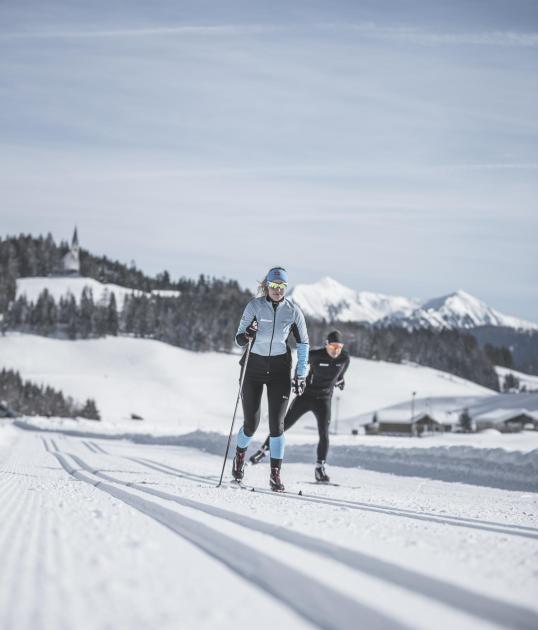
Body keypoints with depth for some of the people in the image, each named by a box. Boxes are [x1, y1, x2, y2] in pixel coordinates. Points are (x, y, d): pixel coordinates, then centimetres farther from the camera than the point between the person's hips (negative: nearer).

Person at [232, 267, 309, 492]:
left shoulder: (293, 310, -4)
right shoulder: (254, 306, -8)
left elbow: (303, 343, 5)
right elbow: (239, 339, -6)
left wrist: (301, 375, 1)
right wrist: (247, 335, -30)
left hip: (279, 368, 0)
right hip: (254, 366, 0)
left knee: (276, 423, -8)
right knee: (251, 424, 4)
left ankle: (275, 474, -1)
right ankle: (240, 454, 36)